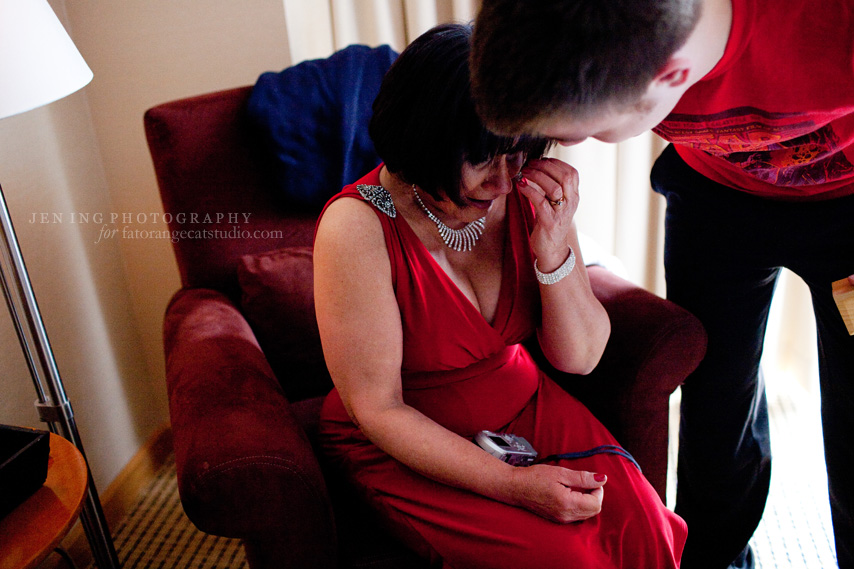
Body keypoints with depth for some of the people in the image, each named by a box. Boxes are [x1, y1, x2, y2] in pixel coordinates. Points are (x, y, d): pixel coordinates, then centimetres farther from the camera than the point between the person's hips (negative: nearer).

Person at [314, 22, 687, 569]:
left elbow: (581, 357, -5)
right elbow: (378, 411, -18)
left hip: (525, 407, 4)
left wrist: (554, 253, -23)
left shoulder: (529, 195, -11)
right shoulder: (358, 227, -23)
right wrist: (513, 484, -23)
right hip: (407, 446, -3)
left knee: (639, 524, -17)